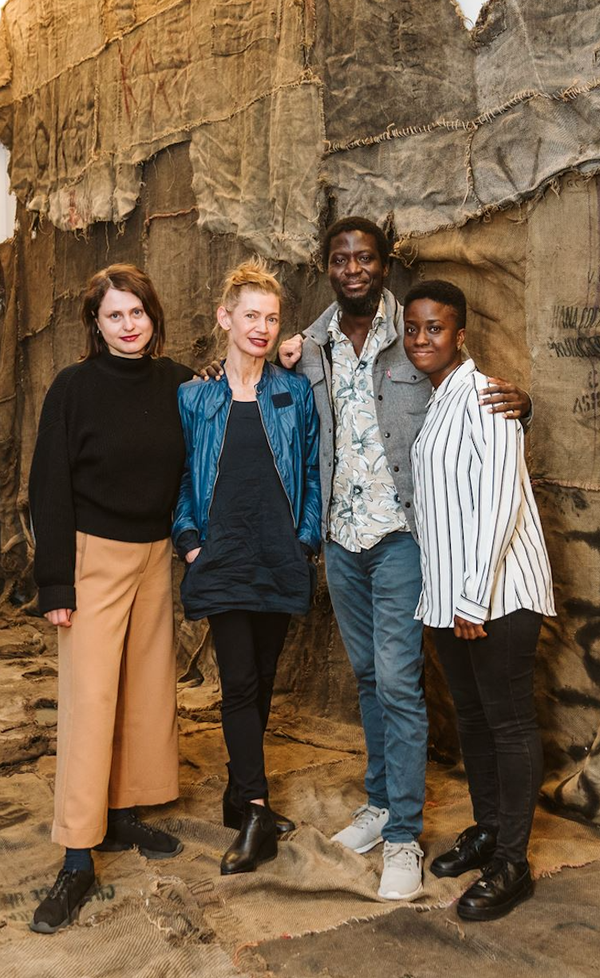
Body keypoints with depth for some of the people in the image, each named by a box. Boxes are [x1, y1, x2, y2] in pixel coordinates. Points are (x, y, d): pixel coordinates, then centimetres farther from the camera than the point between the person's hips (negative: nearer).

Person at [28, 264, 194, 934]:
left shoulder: (176, 383, 2)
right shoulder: (75, 388, -7)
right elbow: (49, 487, -7)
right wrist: (55, 583, -10)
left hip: (157, 555, 4)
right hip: (94, 557, -4)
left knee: (148, 688, 10)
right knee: (89, 698, -3)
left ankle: (124, 815, 26)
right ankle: (78, 859, 5)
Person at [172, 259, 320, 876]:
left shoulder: (295, 394, 6)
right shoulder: (194, 398, 4)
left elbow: (313, 472, 9)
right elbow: (179, 476, 8)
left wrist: (308, 537, 1)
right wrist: (189, 540, -2)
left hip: (282, 562, 2)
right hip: (224, 560, -2)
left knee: (262, 680, 11)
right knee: (239, 681, -7)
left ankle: (241, 796, 27)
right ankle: (254, 810, -3)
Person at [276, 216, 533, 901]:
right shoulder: (311, 345, 7)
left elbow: (474, 396, 0)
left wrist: (517, 401, -21)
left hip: (399, 531, -5)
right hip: (341, 534, 5)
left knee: (398, 680, -5)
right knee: (367, 676, 16)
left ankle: (404, 836, 7)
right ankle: (381, 801, 32)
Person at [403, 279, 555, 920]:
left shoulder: (482, 394, -12)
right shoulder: (426, 404, 14)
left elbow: (499, 500, -19)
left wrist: (477, 596, -20)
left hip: (498, 591, -8)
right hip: (447, 593, 8)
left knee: (509, 722, 2)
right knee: (471, 716, 17)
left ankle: (511, 863, 14)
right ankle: (485, 830, 33)